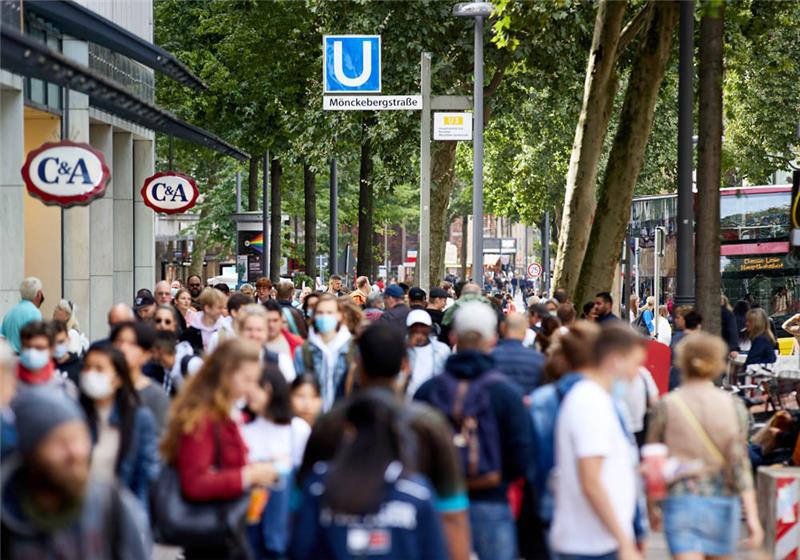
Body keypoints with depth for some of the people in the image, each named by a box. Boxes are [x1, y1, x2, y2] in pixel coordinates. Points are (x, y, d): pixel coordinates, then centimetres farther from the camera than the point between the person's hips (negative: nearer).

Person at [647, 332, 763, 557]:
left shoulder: (666, 406, -3)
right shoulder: (733, 406, -1)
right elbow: (740, 462, -7)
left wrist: (653, 506, 16)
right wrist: (752, 515, -8)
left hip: (680, 499, -2)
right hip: (722, 502, 2)